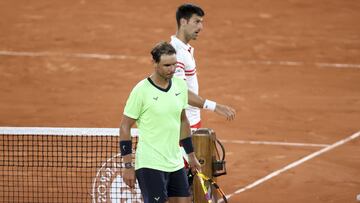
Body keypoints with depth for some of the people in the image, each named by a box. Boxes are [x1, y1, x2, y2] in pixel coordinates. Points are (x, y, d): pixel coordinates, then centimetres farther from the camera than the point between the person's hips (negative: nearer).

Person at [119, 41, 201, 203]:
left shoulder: (180, 85, 5)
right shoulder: (141, 91, -13)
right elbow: (125, 127, -9)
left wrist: (191, 156, 20)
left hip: (176, 164, 7)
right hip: (150, 165, -7)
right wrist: (128, 166, -12)